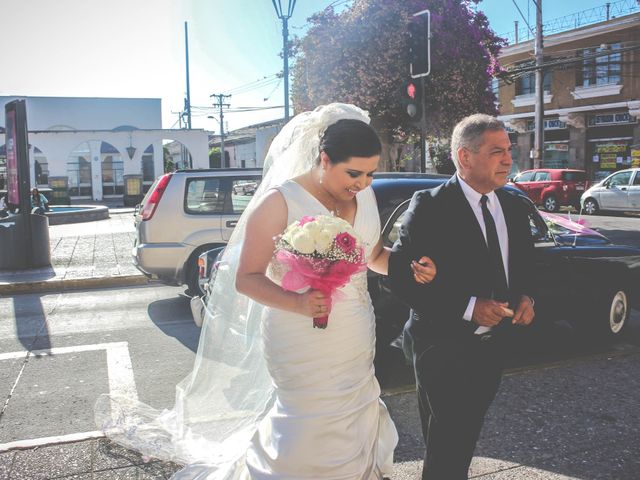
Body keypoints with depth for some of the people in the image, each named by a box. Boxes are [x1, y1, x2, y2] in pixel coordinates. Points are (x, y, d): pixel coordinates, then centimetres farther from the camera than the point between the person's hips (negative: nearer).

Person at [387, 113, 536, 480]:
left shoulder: (514, 208, 4)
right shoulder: (430, 207, -17)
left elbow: (524, 266, 16)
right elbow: (399, 274, -21)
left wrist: (526, 297, -5)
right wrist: (467, 307, -24)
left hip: (494, 346, 7)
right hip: (445, 346, -6)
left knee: (469, 436, 22)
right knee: (446, 449, 1)